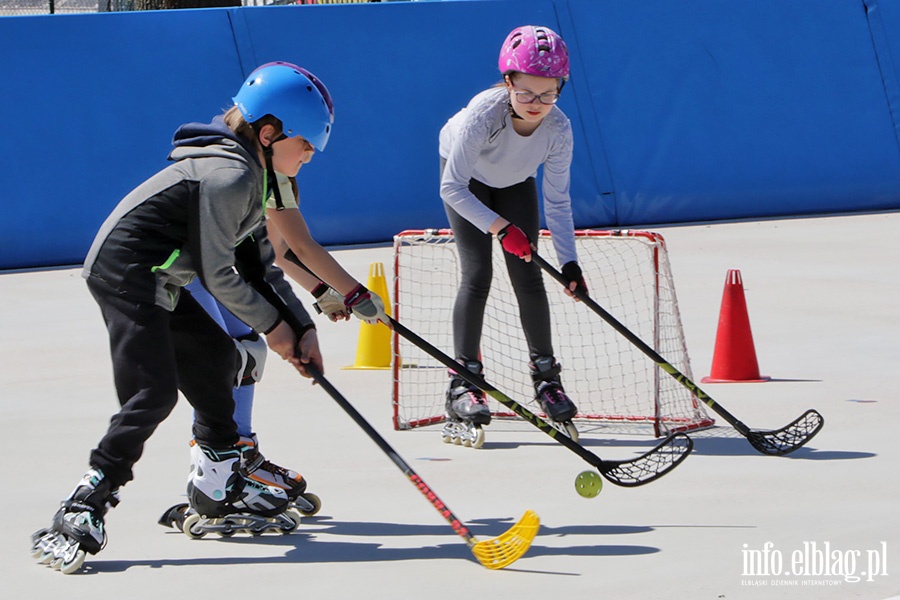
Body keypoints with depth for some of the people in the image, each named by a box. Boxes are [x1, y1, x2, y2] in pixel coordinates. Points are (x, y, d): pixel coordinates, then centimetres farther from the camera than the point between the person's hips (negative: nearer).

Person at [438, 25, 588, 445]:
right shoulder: (483, 113, -40)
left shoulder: (558, 130, -29)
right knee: (477, 274, -15)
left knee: (528, 277, -3)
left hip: (515, 182, 3)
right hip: (466, 178, -3)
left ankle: (546, 377, 12)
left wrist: (569, 261, -27)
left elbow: (557, 201, -19)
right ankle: (463, 385, -11)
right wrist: (500, 228, -41)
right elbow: (453, 188, -36)